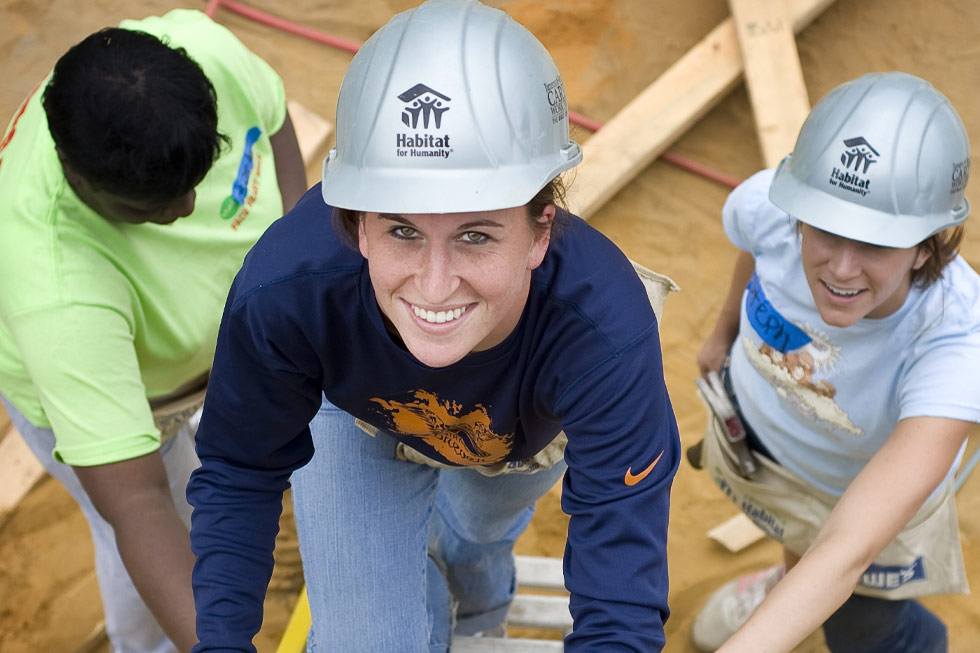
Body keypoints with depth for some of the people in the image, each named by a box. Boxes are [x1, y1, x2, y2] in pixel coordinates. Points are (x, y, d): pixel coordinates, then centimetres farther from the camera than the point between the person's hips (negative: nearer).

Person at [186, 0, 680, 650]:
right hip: (360, 422, 0)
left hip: (531, 424, 1)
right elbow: (240, 475, -22)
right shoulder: (285, 293, -43)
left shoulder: (605, 333, -47)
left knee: (477, 538, 31)